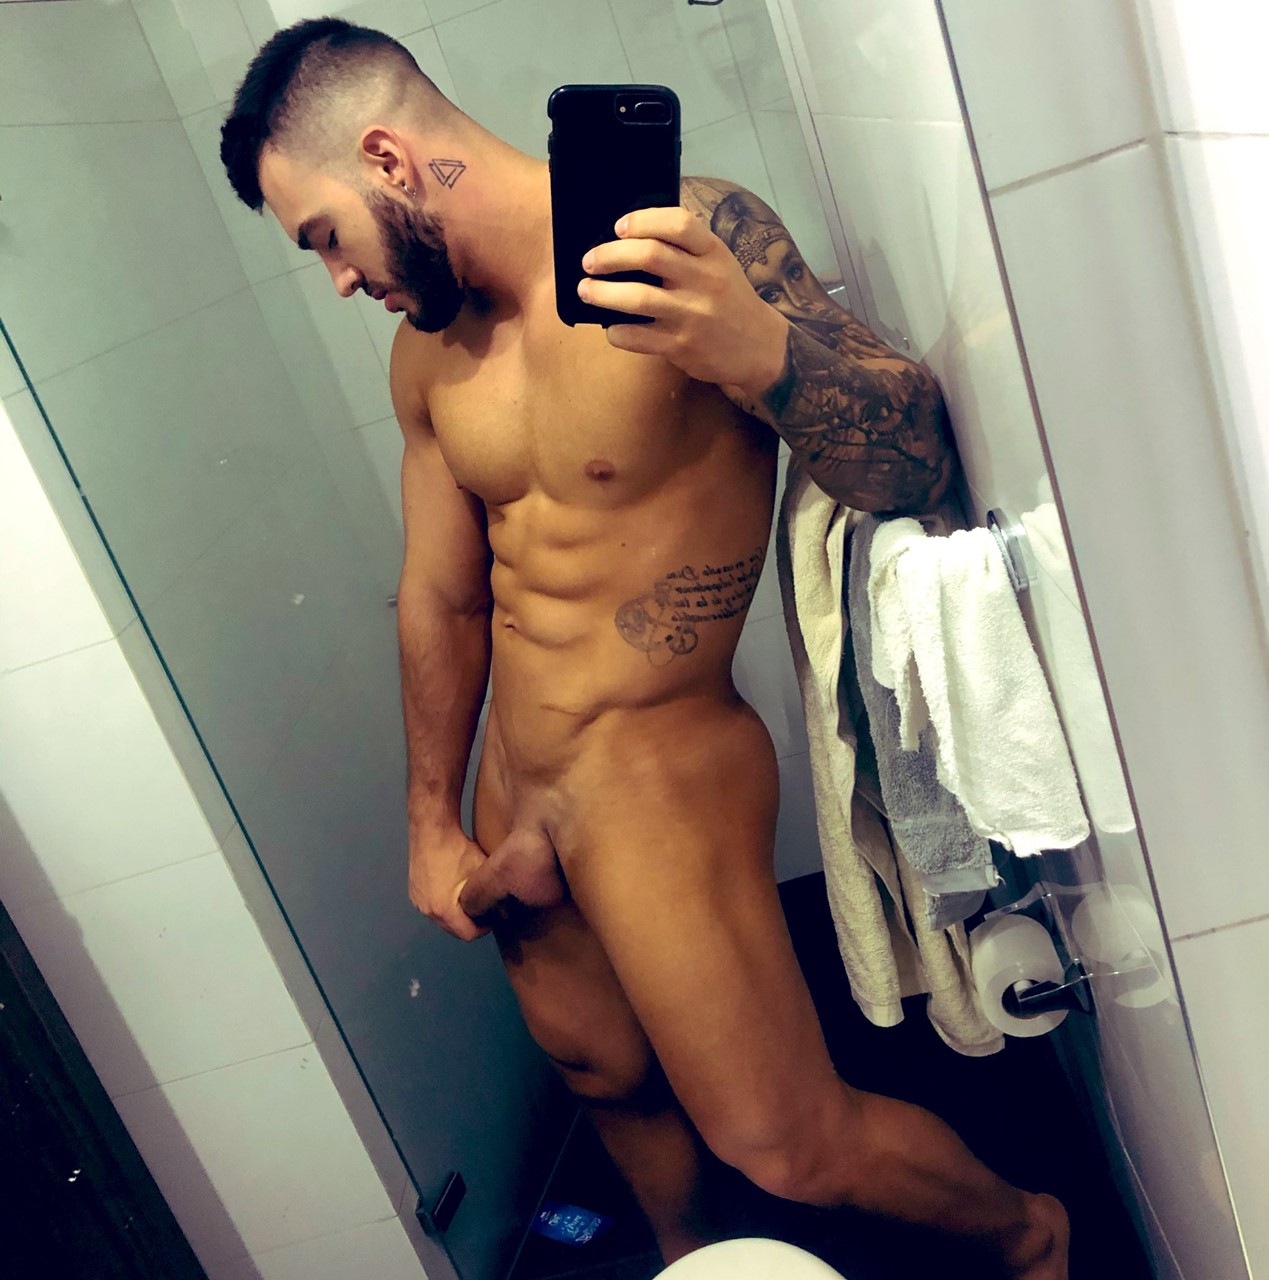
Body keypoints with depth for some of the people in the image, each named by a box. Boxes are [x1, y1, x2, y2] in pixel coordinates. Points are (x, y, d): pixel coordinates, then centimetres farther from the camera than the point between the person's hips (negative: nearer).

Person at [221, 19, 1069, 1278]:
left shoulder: (694, 238, -16)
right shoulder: (427, 350, 4)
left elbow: (912, 469, -20)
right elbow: (441, 596, 12)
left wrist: (758, 351, -40)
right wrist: (431, 824, 16)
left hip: (656, 773, -6)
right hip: (512, 786, 7)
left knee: (785, 1149, 0)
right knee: (604, 1074, 23)